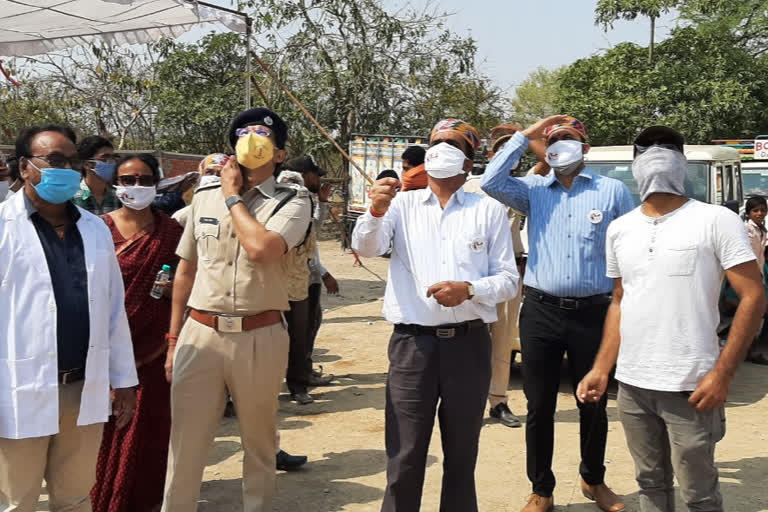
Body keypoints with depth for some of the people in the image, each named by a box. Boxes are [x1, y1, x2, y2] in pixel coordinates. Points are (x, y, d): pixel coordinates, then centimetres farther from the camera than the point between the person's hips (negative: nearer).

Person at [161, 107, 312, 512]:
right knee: (185, 444, 6)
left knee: (259, 444, 13)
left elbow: (260, 248, -22)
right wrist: (174, 339, 14)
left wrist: (233, 196, -7)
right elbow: (185, 271, 15)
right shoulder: (204, 198, 10)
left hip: (260, 338, -2)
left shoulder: (293, 202, -2)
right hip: (200, 334, 3)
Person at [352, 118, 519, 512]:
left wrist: (469, 290, -14)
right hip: (412, 343, 0)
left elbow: (508, 280, 5)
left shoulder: (489, 210, 7)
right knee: (404, 459, 3)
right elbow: (365, 247, -9)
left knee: (461, 456, 13)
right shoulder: (404, 204, 8)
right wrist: (376, 211, -29)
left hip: (468, 344, 1)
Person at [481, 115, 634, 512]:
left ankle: (593, 480, 38)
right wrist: (524, 136, -4)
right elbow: (492, 182, -10)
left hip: (592, 313, 0)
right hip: (541, 312, 1)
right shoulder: (534, 190, 6)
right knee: (539, 407, 8)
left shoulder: (613, 191, 3)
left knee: (593, 404, 14)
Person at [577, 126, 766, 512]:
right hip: (631, 385, 5)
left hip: (689, 388, -4)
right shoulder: (619, 230, 10)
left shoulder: (716, 221, -6)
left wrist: (722, 374, -15)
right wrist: (601, 370, 8)